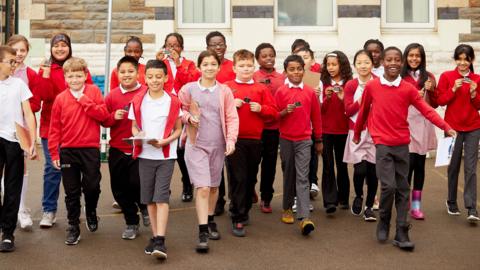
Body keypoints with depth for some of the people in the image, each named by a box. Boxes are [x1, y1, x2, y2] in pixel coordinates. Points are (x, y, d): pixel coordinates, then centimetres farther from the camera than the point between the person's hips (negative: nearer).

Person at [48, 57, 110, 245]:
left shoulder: (93, 91, 0)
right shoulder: (60, 98, 1)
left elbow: (103, 115, -10)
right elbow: (55, 128, 2)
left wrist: (84, 100, -15)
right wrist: (54, 153, -1)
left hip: (90, 149, -1)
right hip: (67, 150, 1)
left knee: (92, 186, 0)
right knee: (71, 192, 7)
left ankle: (91, 211, 31)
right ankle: (73, 227, 19)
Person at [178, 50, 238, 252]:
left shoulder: (225, 91, 2)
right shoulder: (188, 89, -2)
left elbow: (232, 118, 1)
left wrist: (231, 140, -11)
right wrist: (189, 117, -11)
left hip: (218, 145, 3)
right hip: (196, 144, -3)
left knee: (213, 186, 16)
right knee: (202, 188, -12)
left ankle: (210, 221, 38)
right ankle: (203, 232, -9)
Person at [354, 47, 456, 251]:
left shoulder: (408, 89, 0)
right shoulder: (371, 86, -2)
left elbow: (426, 110, -6)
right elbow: (363, 111, 10)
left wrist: (446, 127, -18)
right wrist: (356, 134, 20)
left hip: (402, 145, 2)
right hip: (382, 144, -2)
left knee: (403, 189, 4)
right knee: (389, 186, -13)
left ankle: (401, 233, 11)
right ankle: (384, 221, 13)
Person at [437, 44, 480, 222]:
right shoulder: (446, 76, -1)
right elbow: (440, 101, -3)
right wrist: (454, 89, -17)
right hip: (452, 127, 0)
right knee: (453, 166, 9)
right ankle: (452, 202, 26)